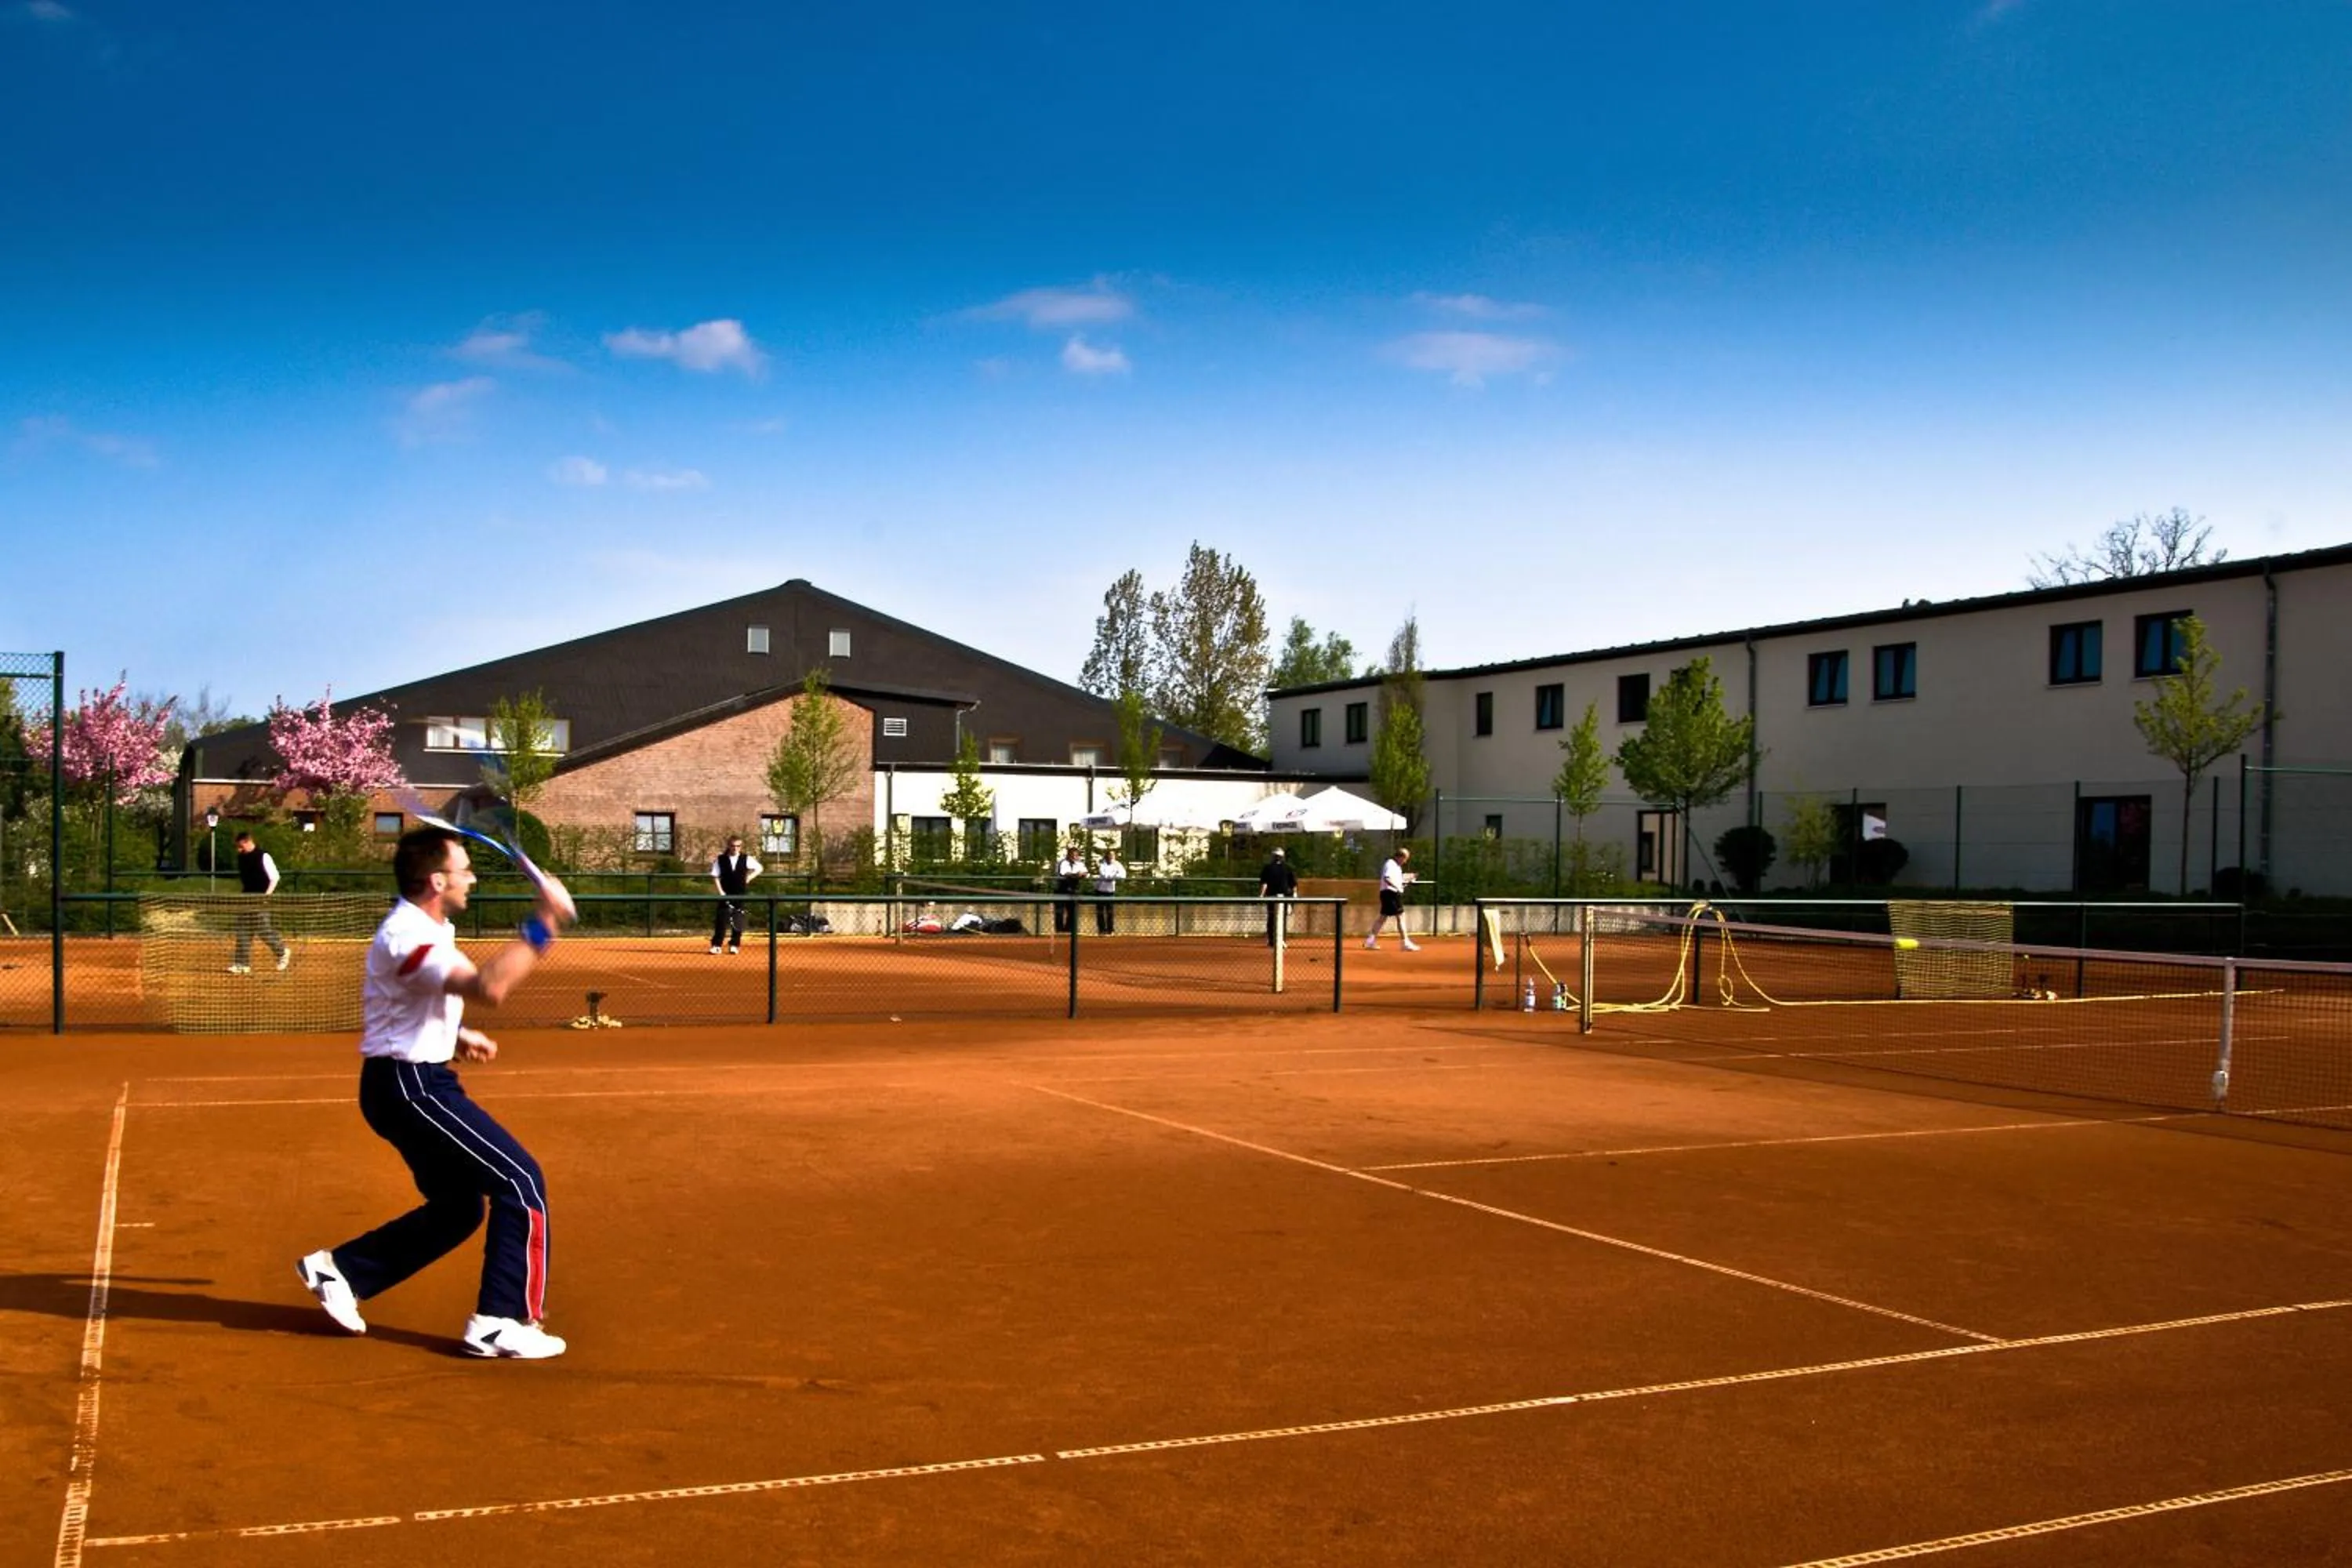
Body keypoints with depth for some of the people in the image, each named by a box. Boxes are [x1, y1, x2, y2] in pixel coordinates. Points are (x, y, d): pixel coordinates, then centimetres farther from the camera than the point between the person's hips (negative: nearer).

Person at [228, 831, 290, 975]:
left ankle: (283, 952, 15)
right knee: (243, 933, 3)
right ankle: (242, 964, 3)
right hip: (246, 900, 7)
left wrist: (267, 895, -16)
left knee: (263, 930, -6)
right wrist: (243, 891, 14)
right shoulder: (241, 857, 10)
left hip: (260, 900, -7)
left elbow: (274, 877, -11)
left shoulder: (263, 856, -11)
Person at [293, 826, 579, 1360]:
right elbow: (488, 986, -38)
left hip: (417, 1081, 11)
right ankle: (501, 1322, -7)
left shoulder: (429, 929, 12)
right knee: (521, 1181, -11)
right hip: (408, 1087, -11)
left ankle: (338, 1269, 23)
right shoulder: (408, 936, -22)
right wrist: (541, 927, -37)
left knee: (456, 1207, 17)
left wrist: (455, 1035, 12)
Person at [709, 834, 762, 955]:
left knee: (738, 921, 3)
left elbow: (759, 868, 12)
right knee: (721, 920, -6)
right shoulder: (721, 859, -2)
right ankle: (716, 945, -3)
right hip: (726, 894, -1)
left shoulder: (746, 859, 1)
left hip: (740, 895, 1)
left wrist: (749, 877, 1)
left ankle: (734, 945, 13)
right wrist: (720, 891, -7)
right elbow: (715, 876, 1)